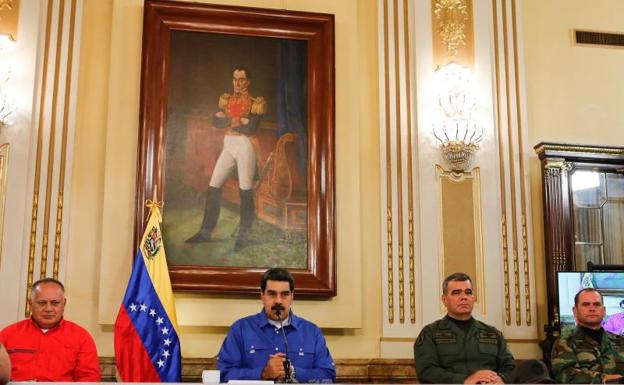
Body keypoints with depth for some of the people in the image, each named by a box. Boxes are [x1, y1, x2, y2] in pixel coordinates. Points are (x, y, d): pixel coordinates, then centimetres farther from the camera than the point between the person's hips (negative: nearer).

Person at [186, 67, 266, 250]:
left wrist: (228, 122, -7)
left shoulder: (255, 103, -3)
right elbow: (215, 121, 0)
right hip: (228, 146, 5)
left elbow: (251, 128, -15)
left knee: (246, 192, -5)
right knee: (213, 187, 2)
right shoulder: (226, 99, 12)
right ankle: (206, 231, 11)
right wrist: (238, 121, -13)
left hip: (245, 146, -5)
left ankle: (243, 236, 5)